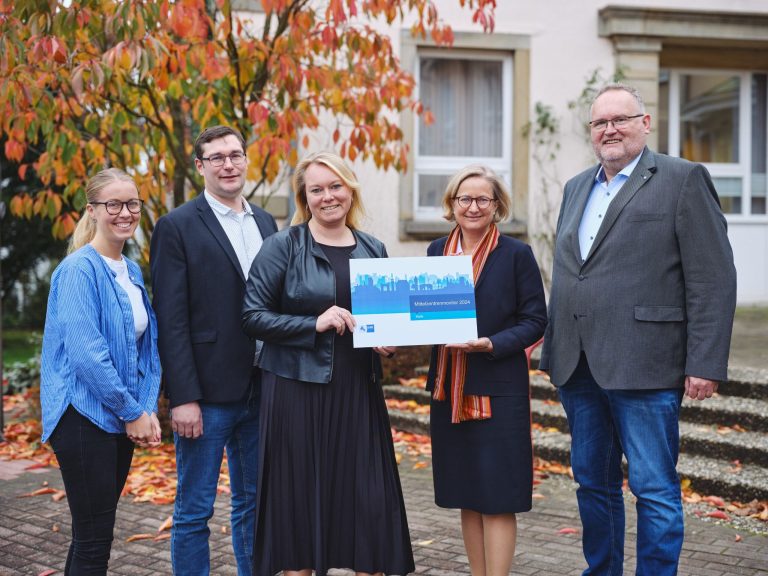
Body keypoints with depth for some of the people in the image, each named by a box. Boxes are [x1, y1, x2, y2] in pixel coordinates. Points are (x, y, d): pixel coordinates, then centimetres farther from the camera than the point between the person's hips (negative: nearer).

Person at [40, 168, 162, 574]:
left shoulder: (132, 271, 11)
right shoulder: (80, 269, -13)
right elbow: (85, 353, -19)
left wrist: (148, 409, 2)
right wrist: (132, 412, -14)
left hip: (120, 419, 8)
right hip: (86, 416, -7)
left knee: (95, 535, 13)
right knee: (93, 542, -4)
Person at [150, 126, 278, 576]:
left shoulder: (266, 223, 12)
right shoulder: (178, 227, -6)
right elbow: (172, 321, -11)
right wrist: (183, 398, -16)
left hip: (261, 389, 6)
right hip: (207, 393, -6)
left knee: (254, 504, 15)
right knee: (195, 510, 3)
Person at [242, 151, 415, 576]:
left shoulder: (373, 250, 11)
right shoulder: (283, 246, -2)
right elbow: (252, 315, -7)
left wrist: (388, 341, -1)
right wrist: (315, 324, -18)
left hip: (358, 393, 4)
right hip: (299, 391, -3)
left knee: (369, 497, 2)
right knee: (300, 496, 2)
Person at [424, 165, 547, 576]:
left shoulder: (516, 254, -5)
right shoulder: (438, 251, 8)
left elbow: (535, 321, -5)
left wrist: (491, 345, -19)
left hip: (499, 389, -5)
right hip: (449, 388, 5)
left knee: (497, 496, -3)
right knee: (466, 494, 12)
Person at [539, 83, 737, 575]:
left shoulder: (684, 179, -4)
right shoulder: (577, 188, 17)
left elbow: (713, 279, -9)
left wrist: (705, 364, -15)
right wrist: (553, 350, 13)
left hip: (642, 367, -7)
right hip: (578, 366, 7)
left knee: (655, 489, -3)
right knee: (593, 484, 15)